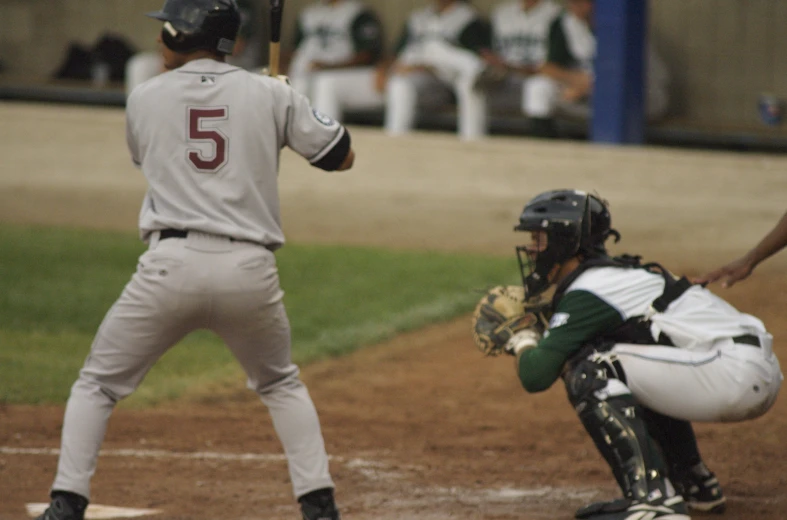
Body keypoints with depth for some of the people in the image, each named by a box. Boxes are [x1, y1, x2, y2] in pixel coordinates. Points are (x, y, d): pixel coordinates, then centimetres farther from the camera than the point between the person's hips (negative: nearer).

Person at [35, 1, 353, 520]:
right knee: (282, 384, 25)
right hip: (250, 269, 1)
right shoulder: (271, 94, 5)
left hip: (171, 263, -1)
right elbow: (342, 156, 12)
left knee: (98, 382, 13)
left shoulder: (144, 98, 7)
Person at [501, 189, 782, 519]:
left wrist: (522, 343, 8)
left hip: (736, 375, -10)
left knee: (590, 370, -14)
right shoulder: (617, 274, 20)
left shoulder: (587, 292, -8)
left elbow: (535, 376, -13)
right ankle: (696, 486, 30)